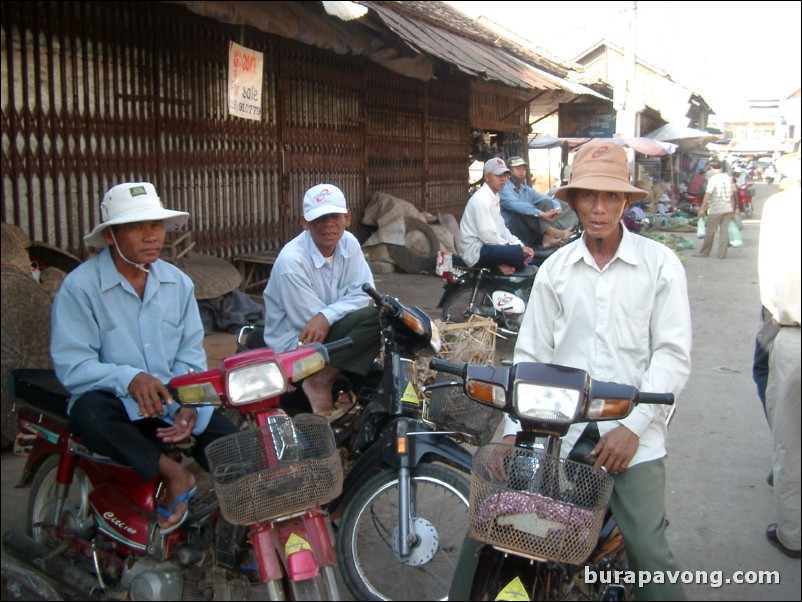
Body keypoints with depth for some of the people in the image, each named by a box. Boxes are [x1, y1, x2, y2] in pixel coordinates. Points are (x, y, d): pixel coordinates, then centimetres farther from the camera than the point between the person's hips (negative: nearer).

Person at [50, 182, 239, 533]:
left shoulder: (178, 282, 6)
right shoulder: (80, 286, -9)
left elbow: (191, 354, 3)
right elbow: (71, 364, -15)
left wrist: (190, 406, -15)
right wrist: (129, 378, -32)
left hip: (175, 402, 3)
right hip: (115, 401, -3)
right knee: (88, 412, -38)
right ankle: (174, 475, -18)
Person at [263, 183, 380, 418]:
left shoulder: (348, 243, -4)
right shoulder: (291, 261, -23)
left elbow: (364, 293, -10)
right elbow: (310, 323, -20)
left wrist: (326, 316, -25)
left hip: (331, 331, 8)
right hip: (296, 345, -7)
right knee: (376, 317, -21)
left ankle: (321, 378, -11)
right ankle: (320, 381, -16)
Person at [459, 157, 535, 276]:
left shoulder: (494, 197, 13)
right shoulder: (482, 199, -19)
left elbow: (501, 228, 16)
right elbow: (487, 235, -24)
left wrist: (520, 245, 1)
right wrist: (519, 248, -15)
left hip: (486, 247, 10)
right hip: (477, 252, -10)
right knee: (519, 254, -26)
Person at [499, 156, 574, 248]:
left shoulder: (527, 189, 15)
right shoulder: (503, 188, -8)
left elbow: (550, 200, 9)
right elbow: (516, 205, -27)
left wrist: (557, 208, -16)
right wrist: (541, 214, -35)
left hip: (529, 233, 7)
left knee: (546, 202, -6)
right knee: (523, 211, -30)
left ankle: (546, 238, -27)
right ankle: (552, 232, -31)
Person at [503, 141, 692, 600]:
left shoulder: (660, 263, 0)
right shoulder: (555, 268, 8)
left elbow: (673, 355, -4)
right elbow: (531, 353, 7)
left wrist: (634, 426, -11)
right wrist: (514, 428, -1)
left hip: (634, 434, -2)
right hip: (562, 431, 3)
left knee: (648, 548, -4)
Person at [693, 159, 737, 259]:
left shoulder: (713, 179, -11)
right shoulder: (728, 178, 8)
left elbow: (708, 195, -16)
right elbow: (731, 195, 13)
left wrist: (702, 209, -14)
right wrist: (734, 208, 21)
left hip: (716, 210, -6)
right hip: (728, 209, 6)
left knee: (710, 232, 4)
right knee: (724, 231, 6)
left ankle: (704, 252, 13)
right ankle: (722, 253, 6)